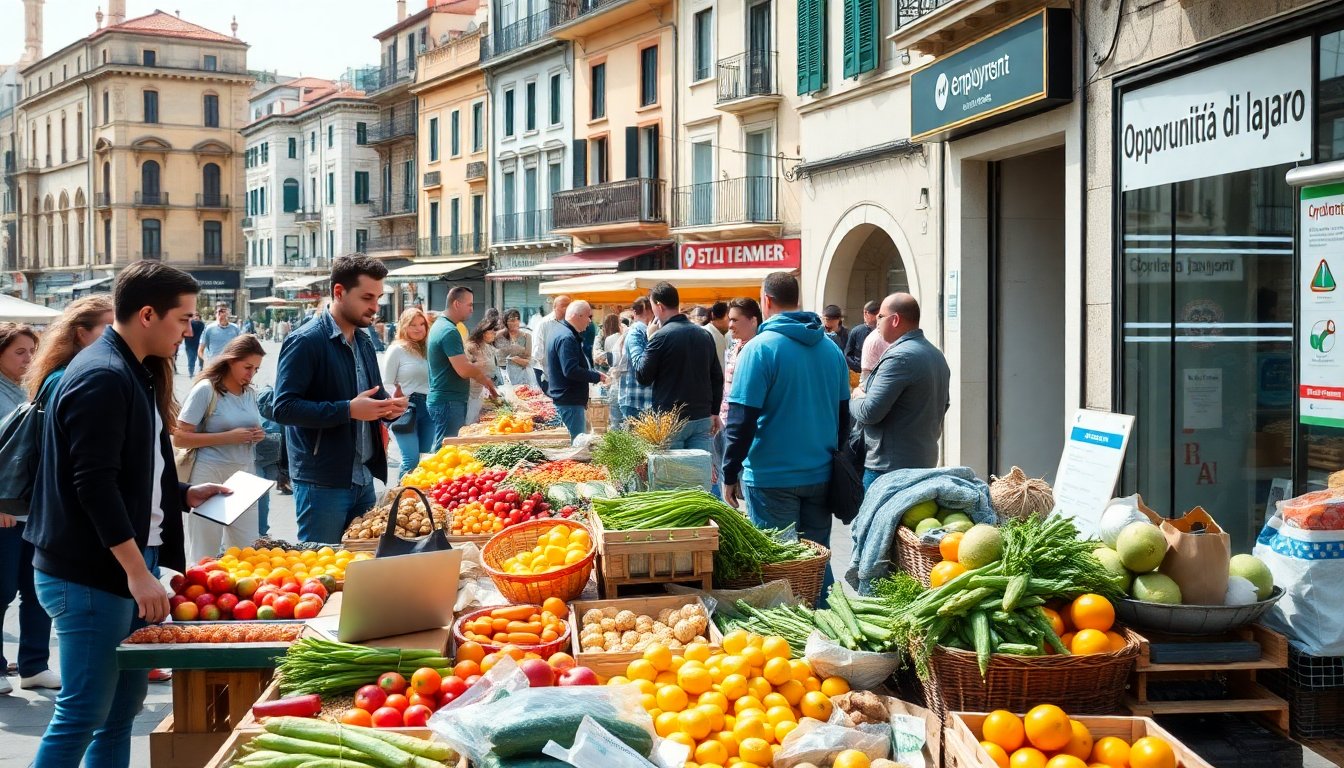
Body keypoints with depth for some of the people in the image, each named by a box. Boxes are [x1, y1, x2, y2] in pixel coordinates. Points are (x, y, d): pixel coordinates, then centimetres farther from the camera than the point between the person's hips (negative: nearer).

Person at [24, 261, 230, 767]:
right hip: (90, 576, -10)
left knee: (124, 706, 13)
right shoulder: (100, 378, -17)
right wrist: (137, 571, -24)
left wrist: (184, 496, 13)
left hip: (127, 568, 10)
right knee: (82, 716, -4)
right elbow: (94, 483, -23)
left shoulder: (134, 373, 15)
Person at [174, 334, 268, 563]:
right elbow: (179, 438, -11)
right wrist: (228, 437, -17)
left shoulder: (250, 393, 12)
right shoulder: (206, 390, -8)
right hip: (211, 477, -6)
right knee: (205, 559, 0)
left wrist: (258, 436, 2)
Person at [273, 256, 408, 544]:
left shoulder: (364, 342, 13)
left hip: (363, 480, 8)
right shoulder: (306, 341, -13)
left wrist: (389, 404, 1)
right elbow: (284, 407, -19)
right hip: (322, 484, -8)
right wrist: (348, 410, -25)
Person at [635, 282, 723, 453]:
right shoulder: (704, 335, 8)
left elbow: (643, 378, -6)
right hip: (702, 418, 5)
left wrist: (648, 341, 3)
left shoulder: (661, 337, -12)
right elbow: (717, 377, 13)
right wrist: (714, 412, 19)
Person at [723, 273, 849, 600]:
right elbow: (844, 414, 16)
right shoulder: (832, 350, 7)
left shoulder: (759, 348, -12)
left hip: (772, 478, -5)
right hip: (820, 475, 6)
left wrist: (730, 474, -7)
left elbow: (742, 419, -14)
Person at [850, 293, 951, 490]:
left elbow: (869, 412, -21)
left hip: (890, 467, -10)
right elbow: (943, 405, 23)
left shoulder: (900, 357, -18)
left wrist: (856, 398, 1)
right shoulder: (937, 355, 13)